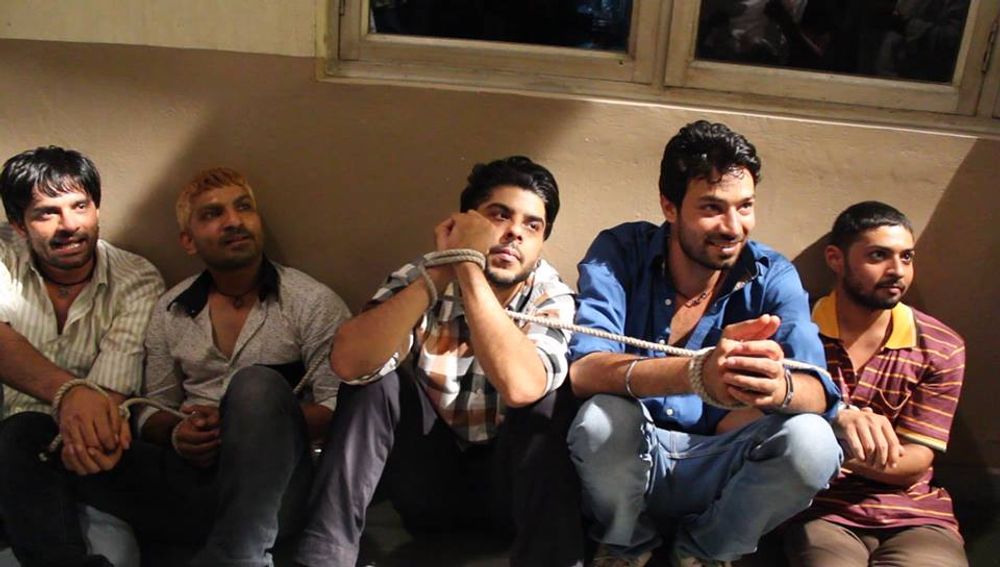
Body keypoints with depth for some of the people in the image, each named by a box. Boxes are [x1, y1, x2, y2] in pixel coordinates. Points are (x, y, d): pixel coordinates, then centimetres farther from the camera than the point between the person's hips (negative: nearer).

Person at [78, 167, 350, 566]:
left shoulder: (313, 302, 2)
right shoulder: (170, 310, 14)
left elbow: (337, 409, -4)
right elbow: (154, 409, 18)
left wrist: (253, 423, -16)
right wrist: (176, 435, -6)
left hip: (272, 483, -3)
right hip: (193, 472, 3)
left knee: (257, 384, -31)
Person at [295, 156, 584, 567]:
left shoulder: (552, 299, -14)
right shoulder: (418, 278, -10)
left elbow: (519, 385, -37)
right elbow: (348, 362, -29)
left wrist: (469, 266, -33)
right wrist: (441, 272, -31)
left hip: (511, 484, -1)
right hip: (430, 482, 2)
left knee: (551, 394, -28)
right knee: (373, 377, -22)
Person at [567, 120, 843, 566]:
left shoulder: (771, 275, -6)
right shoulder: (619, 252, -12)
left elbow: (818, 392, -20)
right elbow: (582, 369, -29)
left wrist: (780, 387, -47)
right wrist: (698, 374, -48)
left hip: (717, 468, 2)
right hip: (628, 465, -2)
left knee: (812, 441, -26)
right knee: (603, 418, -34)